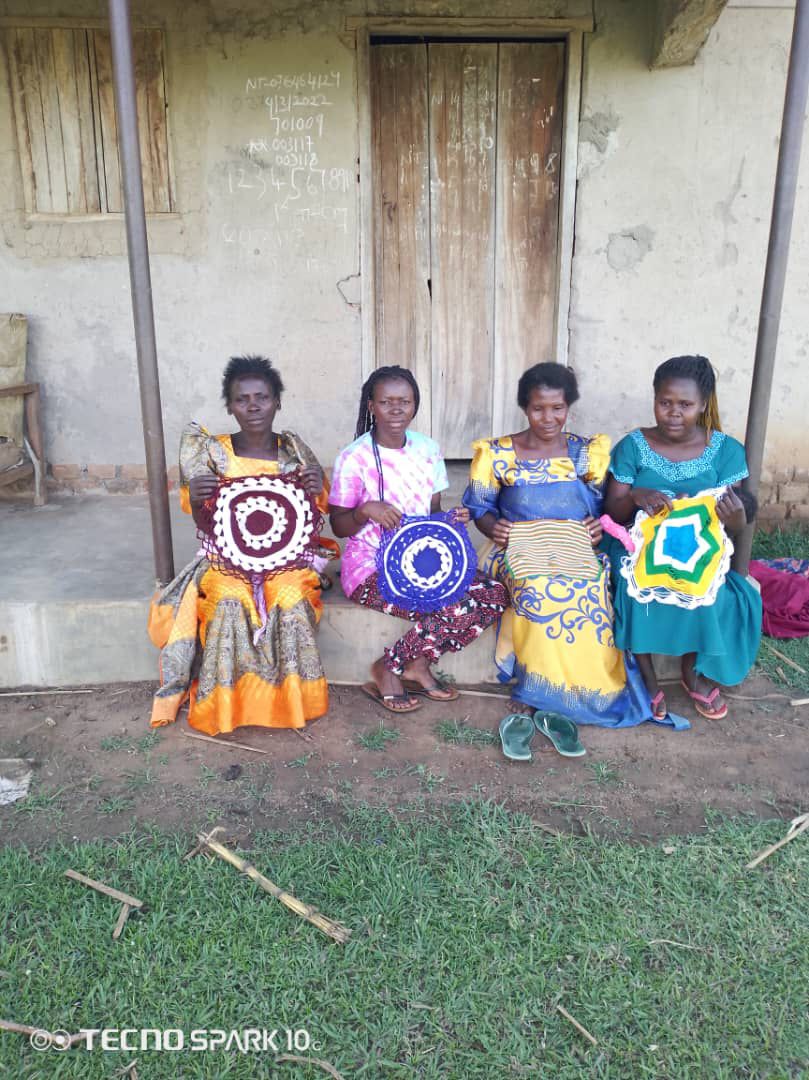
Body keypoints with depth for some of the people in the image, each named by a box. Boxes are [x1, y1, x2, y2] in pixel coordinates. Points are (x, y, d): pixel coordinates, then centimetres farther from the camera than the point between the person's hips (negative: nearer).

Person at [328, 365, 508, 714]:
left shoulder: (428, 450, 5)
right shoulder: (354, 458, -11)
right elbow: (339, 526, -5)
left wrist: (451, 518, -9)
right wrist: (366, 511, -26)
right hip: (370, 567, -6)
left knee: (494, 595, -12)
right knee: (455, 610, -26)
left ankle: (417, 665, 0)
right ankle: (385, 673, -2)